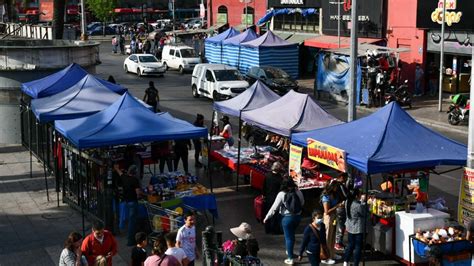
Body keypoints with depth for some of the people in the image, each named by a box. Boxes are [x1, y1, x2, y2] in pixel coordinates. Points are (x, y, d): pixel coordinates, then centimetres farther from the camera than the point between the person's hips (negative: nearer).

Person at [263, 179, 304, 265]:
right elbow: (302, 203, 11)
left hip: (287, 217, -4)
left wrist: (267, 217, -3)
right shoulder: (298, 192, -5)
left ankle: (290, 259, 9)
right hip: (298, 216, 5)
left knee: (288, 237, 5)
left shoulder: (282, 194, -14)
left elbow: (274, 207, -11)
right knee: (291, 234, 26)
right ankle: (289, 251, 42)